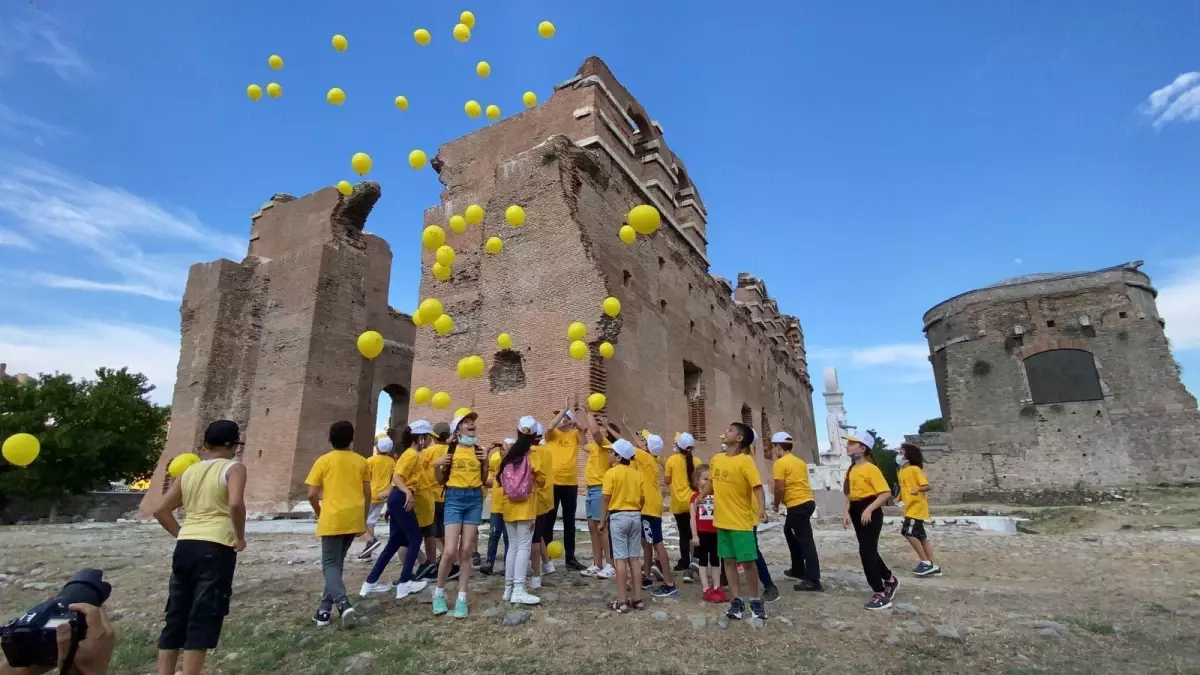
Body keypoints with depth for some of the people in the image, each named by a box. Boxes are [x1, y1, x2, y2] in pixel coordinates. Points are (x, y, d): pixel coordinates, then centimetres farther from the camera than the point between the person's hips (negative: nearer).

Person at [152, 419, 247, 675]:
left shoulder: (189, 471, 14)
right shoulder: (234, 468, -7)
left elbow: (161, 510, 15)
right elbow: (235, 504, -24)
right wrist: (240, 537, -10)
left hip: (185, 547, 7)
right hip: (216, 549, -6)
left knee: (176, 617, 16)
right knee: (203, 619, 0)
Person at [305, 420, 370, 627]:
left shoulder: (323, 461, -2)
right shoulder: (361, 461, 7)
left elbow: (312, 494, -4)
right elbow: (367, 494, 8)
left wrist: (318, 512, 15)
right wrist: (363, 519, 18)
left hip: (332, 519, -4)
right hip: (354, 519, 4)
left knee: (330, 564, 2)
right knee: (337, 562, 17)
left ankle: (343, 604, -20)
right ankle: (325, 608, 18)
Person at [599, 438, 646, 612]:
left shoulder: (611, 473, -9)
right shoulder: (637, 474, 6)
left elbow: (605, 498, -11)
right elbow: (642, 499, 9)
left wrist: (602, 521, -3)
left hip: (618, 517, -5)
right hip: (635, 516, 5)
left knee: (621, 558, -2)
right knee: (635, 558, 10)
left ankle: (622, 601, 2)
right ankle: (637, 598, 15)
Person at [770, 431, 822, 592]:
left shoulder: (780, 463, -10)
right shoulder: (799, 461, 15)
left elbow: (780, 488, -15)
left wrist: (776, 504, 2)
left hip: (797, 505, -9)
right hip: (807, 501, 9)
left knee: (805, 540, -7)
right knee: (789, 530, 23)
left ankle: (813, 580, -4)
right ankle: (798, 569, 30)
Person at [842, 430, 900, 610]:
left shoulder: (871, 469, -16)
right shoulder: (851, 470, 10)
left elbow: (886, 493, -21)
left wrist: (869, 509, -27)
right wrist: (847, 512, 4)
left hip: (870, 513, -9)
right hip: (857, 513, 9)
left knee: (867, 552, -9)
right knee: (869, 551, 18)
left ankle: (880, 594, 1)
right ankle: (890, 580, 39)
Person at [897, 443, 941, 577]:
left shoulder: (915, 469, -12)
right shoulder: (902, 471, 13)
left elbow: (926, 486, -17)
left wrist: (918, 489, -36)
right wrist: (898, 498, 10)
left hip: (917, 507, -9)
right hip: (910, 507, 9)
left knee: (908, 532, -14)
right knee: (921, 536, 10)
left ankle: (926, 562, -6)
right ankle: (932, 565, 15)